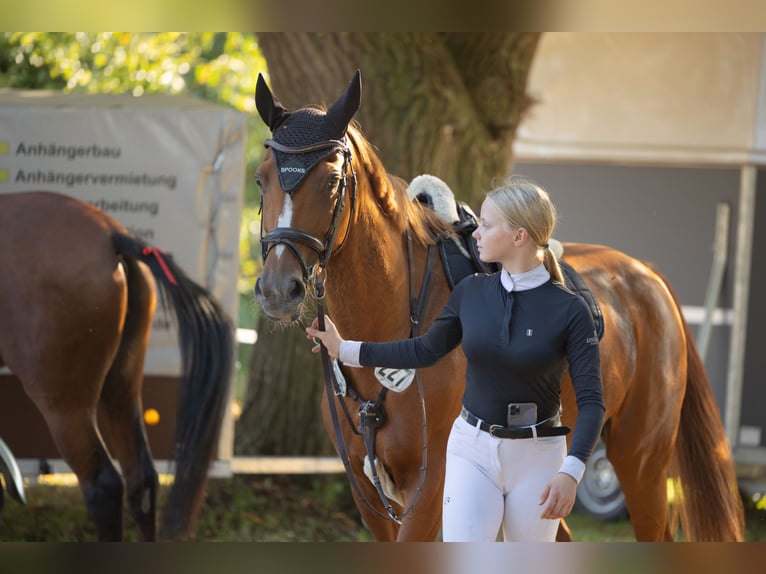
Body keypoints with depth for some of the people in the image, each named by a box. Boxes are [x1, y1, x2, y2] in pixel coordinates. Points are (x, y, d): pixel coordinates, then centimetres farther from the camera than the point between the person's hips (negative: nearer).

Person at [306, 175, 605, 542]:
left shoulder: (569, 311, -13)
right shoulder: (471, 292, 0)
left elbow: (591, 400, -16)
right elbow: (426, 350, 14)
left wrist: (571, 471, -30)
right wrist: (345, 350, 13)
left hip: (536, 457, -3)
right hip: (473, 448, 3)